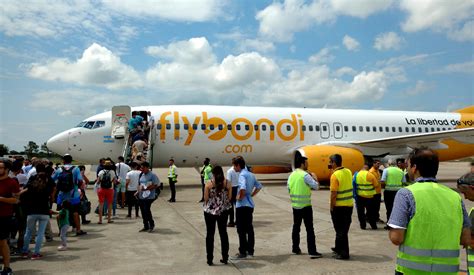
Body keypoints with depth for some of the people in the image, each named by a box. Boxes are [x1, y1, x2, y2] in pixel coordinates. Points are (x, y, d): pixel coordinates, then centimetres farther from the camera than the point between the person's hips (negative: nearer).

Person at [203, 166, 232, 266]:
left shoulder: (209, 183, -10)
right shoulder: (227, 183, -5)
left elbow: (206, 198, -7)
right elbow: (229, 198, 0)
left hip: (210, 211, -2)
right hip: (223, 211, 2)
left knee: (210, 235, 9)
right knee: (223, 233, 15)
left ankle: (210, 259, 14)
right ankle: (225, 258, 20)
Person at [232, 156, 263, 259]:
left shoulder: (242, 175, -16)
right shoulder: (251, 174, 11)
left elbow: (243, 188, -33)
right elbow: (259, 186, 20)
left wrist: (240, 197, -17)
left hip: (242, 205, -9)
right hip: (250, 204, 9)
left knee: (241, 230, 0)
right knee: (249, 228, 14)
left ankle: (242, 252, 6)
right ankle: (250, 250, 21)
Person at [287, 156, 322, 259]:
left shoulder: (292, 175, 7)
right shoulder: (305, 175, -14)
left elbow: (289, 188, 12)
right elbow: (316, 186, -11)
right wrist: (315, 178, 5)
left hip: (295, 205, 7)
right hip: (305, 205, -7)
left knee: (296, 227, 16)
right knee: (309, 229, -2)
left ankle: (295, 248, 23)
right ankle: (312, 251, -2)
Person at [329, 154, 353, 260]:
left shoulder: (335, 175, -18)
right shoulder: (348, 171, 4)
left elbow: (334, 194, -20)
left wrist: (331, 207, -8)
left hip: (339, 206, -8)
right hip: (349, 204, 8)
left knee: (341, 230, 3)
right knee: (343, 229, 18)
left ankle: (343, 253, 10)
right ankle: (339, 248, 33)